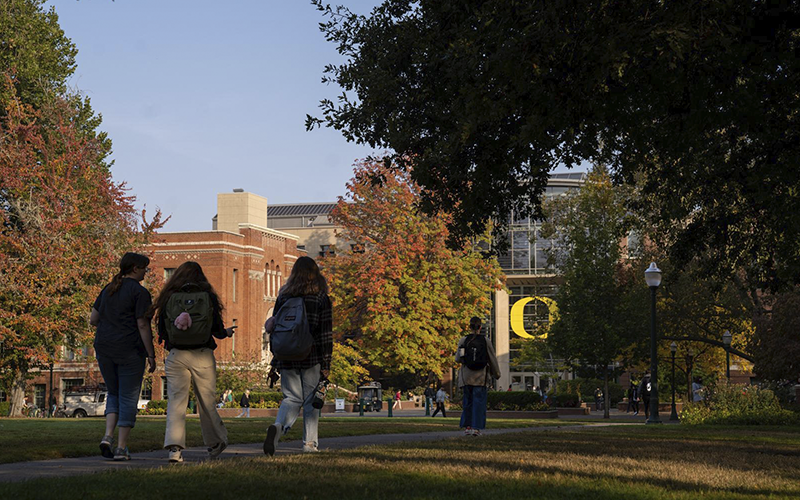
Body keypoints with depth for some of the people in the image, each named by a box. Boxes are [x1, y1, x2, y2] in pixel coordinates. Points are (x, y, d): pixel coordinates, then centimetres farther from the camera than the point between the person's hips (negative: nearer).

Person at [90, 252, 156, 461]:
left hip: (104, 349, 6)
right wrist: (151, 355, -9)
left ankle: (108, 436, -1)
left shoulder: (108, 289, 11)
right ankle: (121, 448, 0)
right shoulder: (140, 292, -9)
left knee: (114, 394, 19)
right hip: (130, 350, -6)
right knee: (128, 398, 3)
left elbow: (93, 320, 13)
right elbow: (143, 325, -14)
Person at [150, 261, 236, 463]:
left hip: (176, 355, 0)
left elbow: (162, 332, 4)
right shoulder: (208, 297, 2)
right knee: (206, 401, 13)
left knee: (176, 401, -2)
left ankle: (174, 446, -17)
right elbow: (217, 330, 2)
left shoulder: (169, 299, 3)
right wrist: (227, 332, 24)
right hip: (202, 355, 0)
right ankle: (216, 441, 27)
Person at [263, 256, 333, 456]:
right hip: (312, 357, -2)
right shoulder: (321, 298, -2)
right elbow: (326, 334, -5)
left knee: (292, 398, 8)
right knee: (311, 401, 8)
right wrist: (326, 364, -2)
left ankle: (278, 426, -19)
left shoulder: (284, 296, 5)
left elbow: (274, 326, 7)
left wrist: (278, 358, 15)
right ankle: (309, 443, 8)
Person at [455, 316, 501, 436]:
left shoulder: (463, 340, -3)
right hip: (481, 377, -1)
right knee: (479, 401, 1)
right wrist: (496, 374, 15)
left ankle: (467, 426, 12)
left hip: (466, 376, 1)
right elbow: (492, 359, 2)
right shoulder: (486, 341, -5)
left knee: (468, 401, 12)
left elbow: (458, 359, 1)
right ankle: (476, 427, -5)